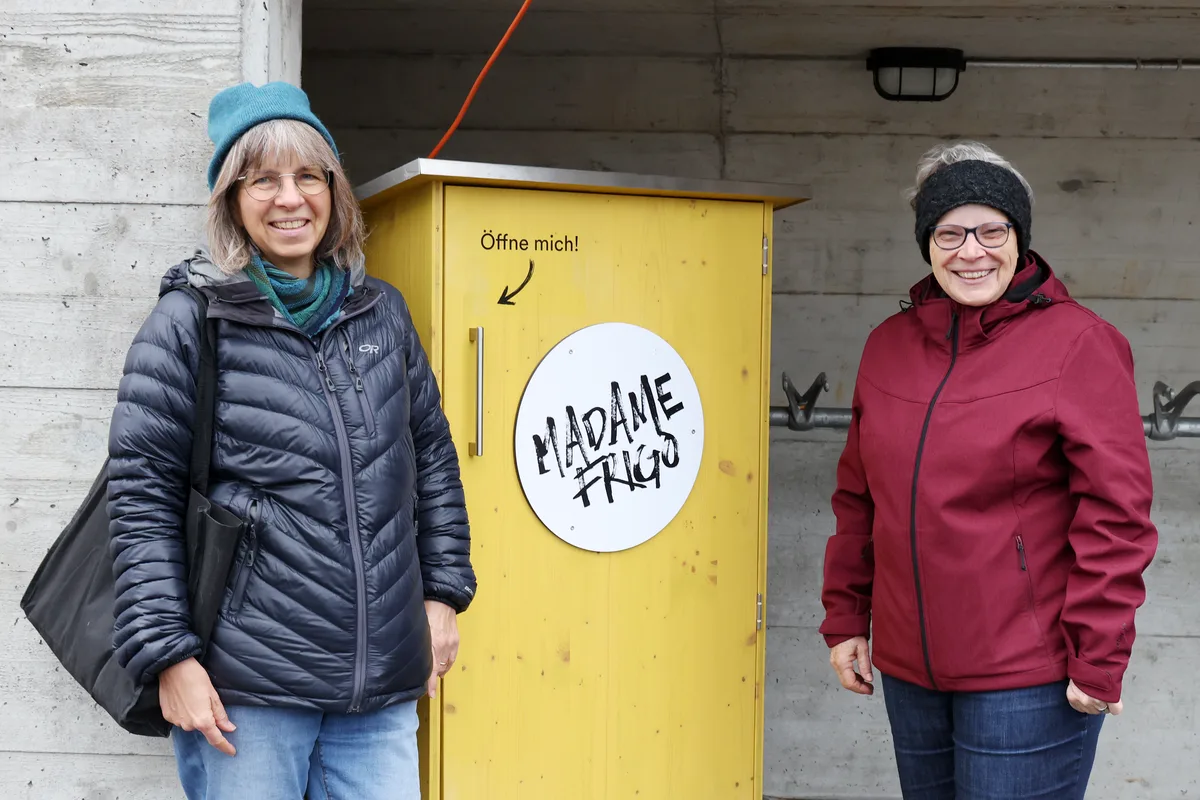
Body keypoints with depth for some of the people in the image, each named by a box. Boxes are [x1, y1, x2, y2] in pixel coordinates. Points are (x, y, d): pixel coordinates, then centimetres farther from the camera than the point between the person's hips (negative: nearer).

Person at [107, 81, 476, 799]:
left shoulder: (381, 312, 10)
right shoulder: (188, 323, -4)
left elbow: (432, 454, 17)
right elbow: (143, 499, -6)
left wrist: (444, 592, 12)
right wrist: (167, 657, -10)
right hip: (246, 689, -4)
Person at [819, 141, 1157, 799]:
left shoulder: (1077, 343, -9)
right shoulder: (889, 344, 9)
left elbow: (1114, 514, -12)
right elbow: (859, 498, 15)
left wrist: (1099, 659, -14)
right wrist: (845, 618, 13)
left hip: (1029, 679, -6)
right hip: (909, 670, 6)